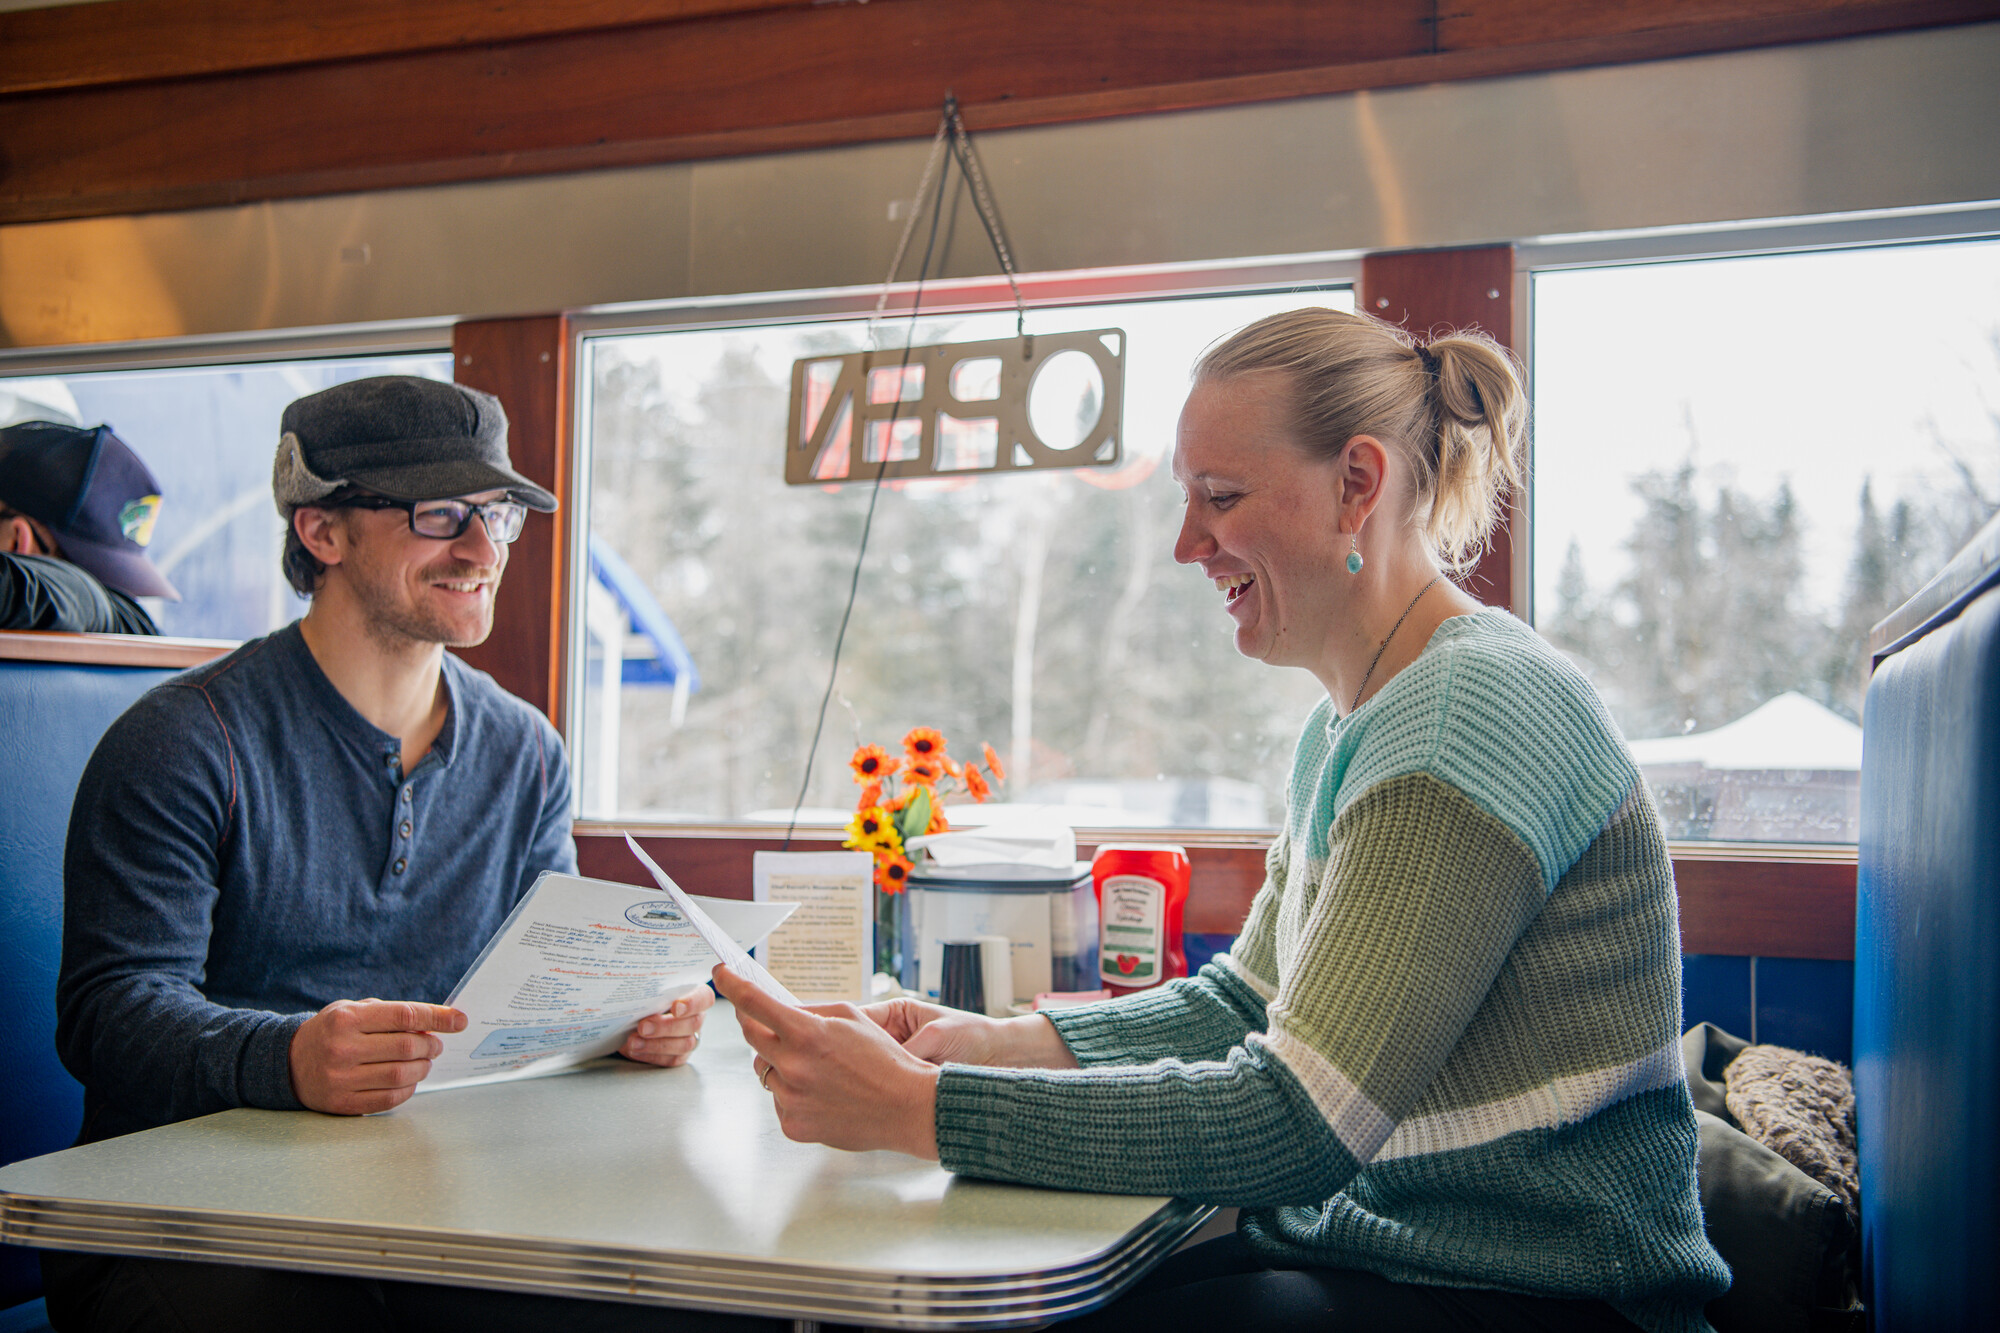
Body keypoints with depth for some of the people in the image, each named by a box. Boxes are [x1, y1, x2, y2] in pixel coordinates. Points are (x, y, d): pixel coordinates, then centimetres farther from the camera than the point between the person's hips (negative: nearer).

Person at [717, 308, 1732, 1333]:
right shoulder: (1344, 726, 11)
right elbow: (1244, 1001, 13)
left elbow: (1292, 1128, -26)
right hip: (1365, 1241, 8)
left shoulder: (1477, 713, -22)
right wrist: (995, 1042, -2)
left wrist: (913, 1107, -24)